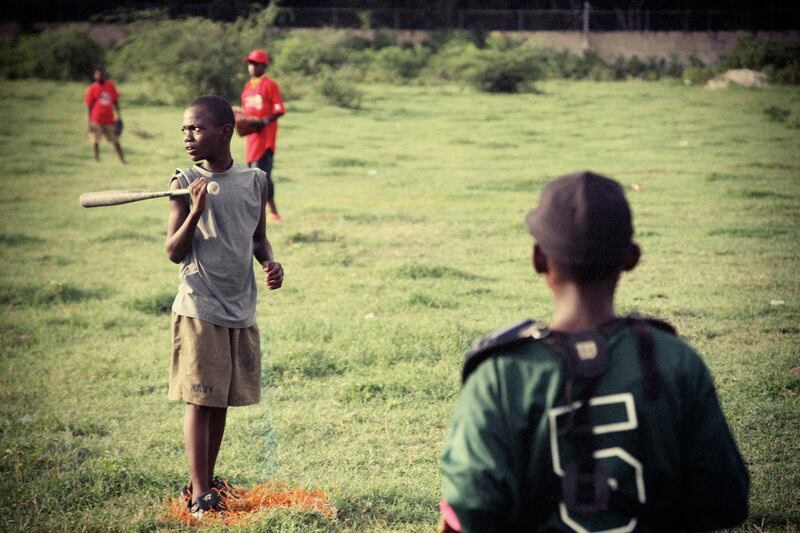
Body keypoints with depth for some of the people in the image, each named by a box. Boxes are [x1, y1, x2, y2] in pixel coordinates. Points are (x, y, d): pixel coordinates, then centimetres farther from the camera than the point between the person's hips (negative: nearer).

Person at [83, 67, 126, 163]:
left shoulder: (110, 85, 7)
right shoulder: (92, 88, -3)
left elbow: (115, 101, 14)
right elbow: (89, 106, -2)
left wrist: (118, 115, 9)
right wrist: (90, 122, -7)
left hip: (109, 120, 4)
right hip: (96, 121, -4)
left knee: (115, 141, 6)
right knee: (95, 141, 0)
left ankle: (123, 161, 9)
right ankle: (97, 161, 6)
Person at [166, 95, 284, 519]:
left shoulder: (255, 181, 5)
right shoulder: (185, 183, -5)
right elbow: (174, 252, -7)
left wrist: (270, 263, -3)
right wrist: (196, 213, -22)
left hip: (241, 310, 4)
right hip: (200, 309, -4)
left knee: (222, 400, 12)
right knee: (199, 400, -3)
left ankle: (206, 481, 24)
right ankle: (199, 491, 2)